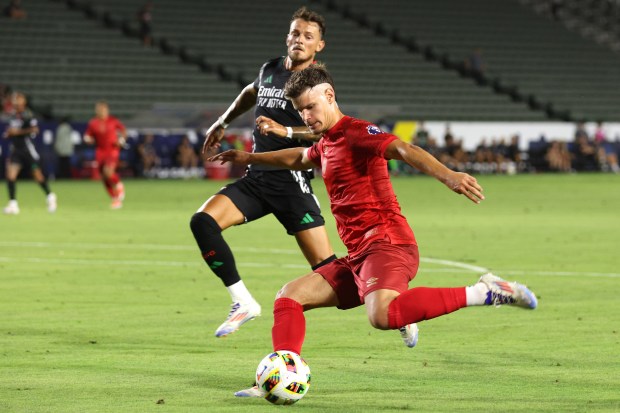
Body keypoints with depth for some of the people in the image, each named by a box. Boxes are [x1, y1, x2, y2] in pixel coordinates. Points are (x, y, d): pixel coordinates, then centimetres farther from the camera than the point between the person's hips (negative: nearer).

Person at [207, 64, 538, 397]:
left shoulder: (356, 133, -7)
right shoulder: (326, 144, 22)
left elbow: (404, 150, -26)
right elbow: (298, 158, 48)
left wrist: (448, 176, -44)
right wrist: (249, 158, 58)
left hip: (386, 243, -10)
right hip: (358, 257, 10)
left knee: (382, 315, -36)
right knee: (291, 295, 9)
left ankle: (483, 293, -28)